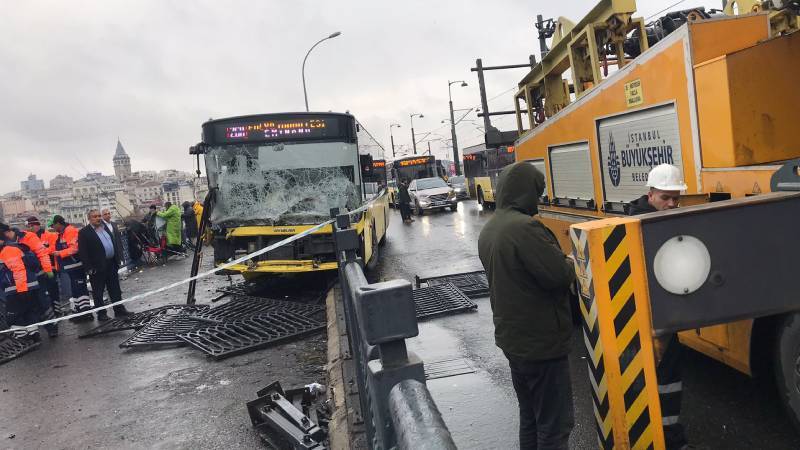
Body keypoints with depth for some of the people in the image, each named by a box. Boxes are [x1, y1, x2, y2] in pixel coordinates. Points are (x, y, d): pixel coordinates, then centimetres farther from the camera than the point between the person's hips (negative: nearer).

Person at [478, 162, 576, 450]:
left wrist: (558, 261, 11)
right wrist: (570, 263, -2)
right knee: (555, 423, 2)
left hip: (511, 338, 9)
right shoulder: (525, 226, -22)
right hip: (541, 342, -9)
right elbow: (560, 275, -24)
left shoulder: (488, 230, 8)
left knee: (529, 415, 21)